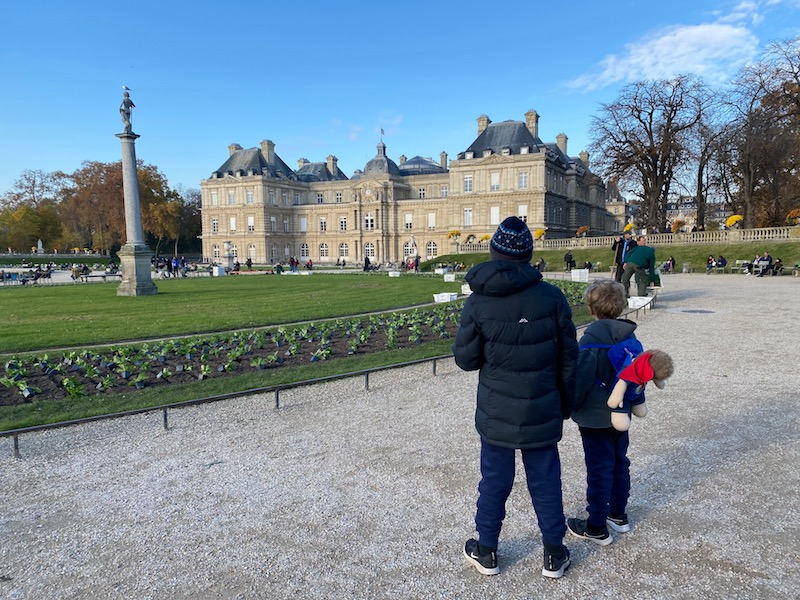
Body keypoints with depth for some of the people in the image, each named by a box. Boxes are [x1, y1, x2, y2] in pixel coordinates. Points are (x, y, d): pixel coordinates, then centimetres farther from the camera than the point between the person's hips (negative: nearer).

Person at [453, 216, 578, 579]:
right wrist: (565, 403, 12)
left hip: (496, 415, -1)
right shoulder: (552, 297, -8)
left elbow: (465, 359, -6)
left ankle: (486, 552, 31)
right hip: (543, 414, 1)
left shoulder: (478, 302, -13)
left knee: (494, 482, 14)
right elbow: (568, 358, -1)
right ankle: (554, 556, 30)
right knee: (546, 482, 15)